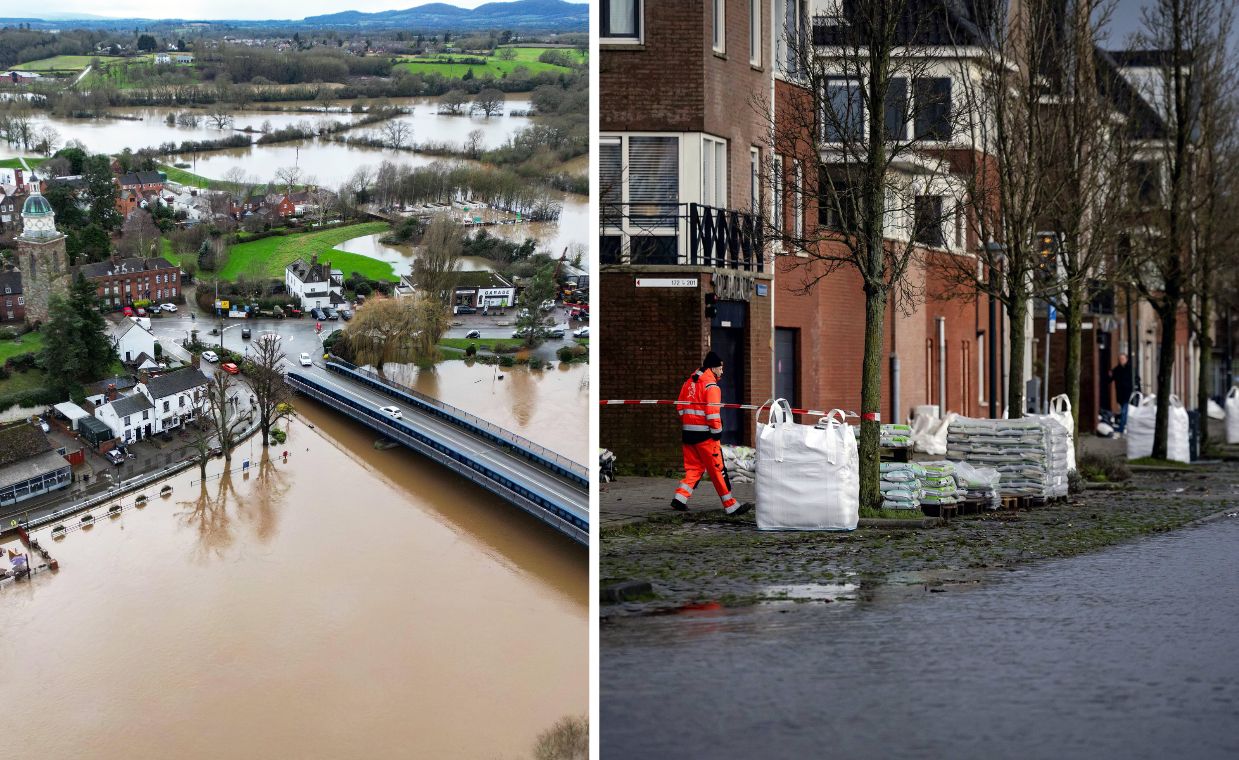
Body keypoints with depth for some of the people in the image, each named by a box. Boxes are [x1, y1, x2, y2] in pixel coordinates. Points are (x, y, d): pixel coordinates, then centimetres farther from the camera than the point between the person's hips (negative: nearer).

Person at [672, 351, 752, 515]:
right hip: (704, 434, -7)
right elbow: (712, 412, -19)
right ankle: (730, 505, 3)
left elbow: (680, 407, 16)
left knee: (694, 467, 14)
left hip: (688, 432, 8)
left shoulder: (688, 383, 13)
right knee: (718, 469, -1)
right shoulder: (711, 386, -12)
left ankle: (680, 497, 1)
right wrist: (717, 432, -12)